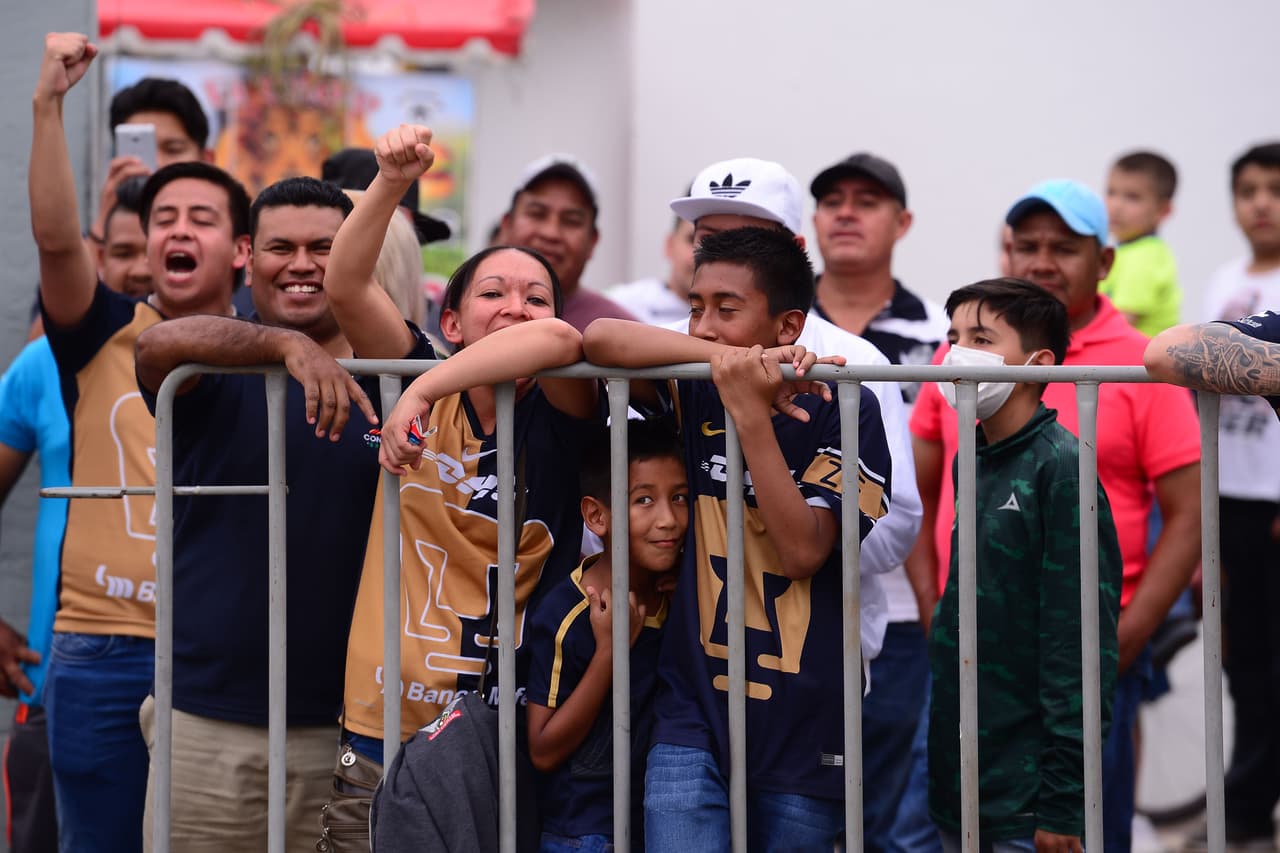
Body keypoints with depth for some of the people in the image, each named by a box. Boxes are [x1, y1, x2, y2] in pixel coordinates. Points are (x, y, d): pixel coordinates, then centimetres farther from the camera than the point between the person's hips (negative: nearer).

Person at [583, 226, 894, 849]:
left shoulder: (840, 411, -4)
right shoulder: (697, 398, 4)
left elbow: (802, 552, -14)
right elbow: (600, 340, -13)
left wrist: (752, 416, -20)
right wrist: (733, 361, -20)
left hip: (805, 725, -1)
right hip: (695, 712, 1)